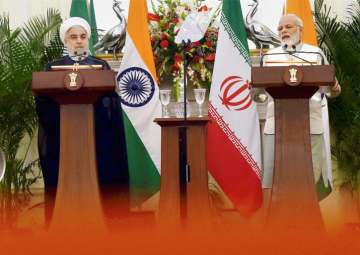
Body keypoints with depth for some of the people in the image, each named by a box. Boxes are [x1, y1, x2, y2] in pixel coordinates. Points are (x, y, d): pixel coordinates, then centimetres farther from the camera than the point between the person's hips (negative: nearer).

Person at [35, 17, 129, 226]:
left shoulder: (102, 66, 12)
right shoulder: (53, 68, 10)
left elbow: (113, 102, 7)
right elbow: (43, 104, 0)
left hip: (99, 137, 1)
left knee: (102, 185, -3)